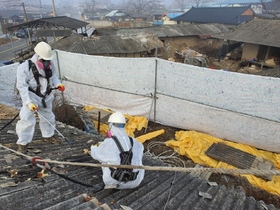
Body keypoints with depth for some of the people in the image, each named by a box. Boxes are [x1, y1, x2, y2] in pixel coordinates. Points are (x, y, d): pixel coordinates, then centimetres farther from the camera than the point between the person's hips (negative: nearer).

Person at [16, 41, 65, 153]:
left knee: (48, 117, 20)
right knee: (27, 120, -10)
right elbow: (22, 86, -19)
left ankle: (48, 135, 44)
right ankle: (23, 142, 10)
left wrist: (58, 84, -11)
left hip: (46, 97, 6)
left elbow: (53, 76, 12)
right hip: (31, 97, -5)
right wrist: (29, 102, -25)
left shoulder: (50, 64, -5)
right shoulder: (25, 67, -20)